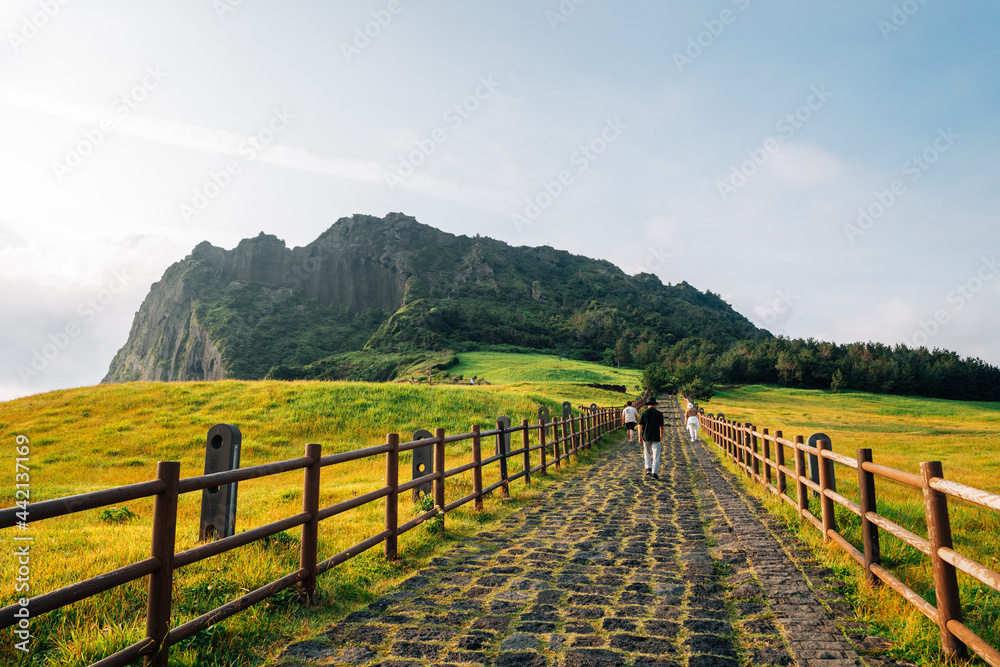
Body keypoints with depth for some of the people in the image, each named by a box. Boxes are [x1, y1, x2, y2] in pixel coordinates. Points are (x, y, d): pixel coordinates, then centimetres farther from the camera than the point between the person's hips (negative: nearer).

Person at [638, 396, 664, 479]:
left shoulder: (643, 413, -2)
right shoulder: (659, 413, -1)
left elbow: (640, 426, -5)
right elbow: (661, 427, 5)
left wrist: (640, 437, 0)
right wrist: (661, 437, 18)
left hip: (646, 437, 1)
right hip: (656, 437, -1)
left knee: (647, 453, 22)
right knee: (656, 456, 3)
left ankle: (648, 468, 10)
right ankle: (655, 473, -2)